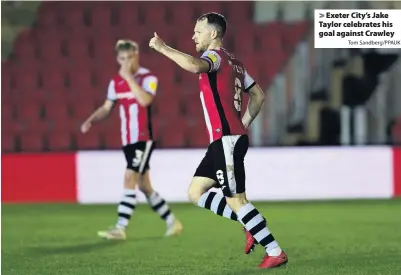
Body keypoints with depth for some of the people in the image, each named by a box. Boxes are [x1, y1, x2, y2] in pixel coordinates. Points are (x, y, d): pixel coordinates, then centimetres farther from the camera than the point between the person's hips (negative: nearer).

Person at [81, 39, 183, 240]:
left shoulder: (148, 78, -10)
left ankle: (120, 228, -17)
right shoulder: (116, 81, 9)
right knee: (143, 185, 10)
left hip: (143, 139, -7)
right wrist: (90, 120, -2)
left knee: (129, 179, -16)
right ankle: (172, 222, 23)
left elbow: (144, 100, -28)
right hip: (128, 141, 7)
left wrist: (129, 76, -26)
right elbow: (107, 107, 16)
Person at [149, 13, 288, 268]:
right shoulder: (234, 63, 19)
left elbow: (194, 66, -34)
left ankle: (275, 252, -3)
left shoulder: (215, 56, -10)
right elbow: (259, 96, 24)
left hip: (227, 140, -10)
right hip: (225, 140, 10)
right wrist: (244, 123, 21)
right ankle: (251, 226, 11)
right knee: (196, 193, 11)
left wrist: (163, 48, -24)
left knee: (236, 200, -7)